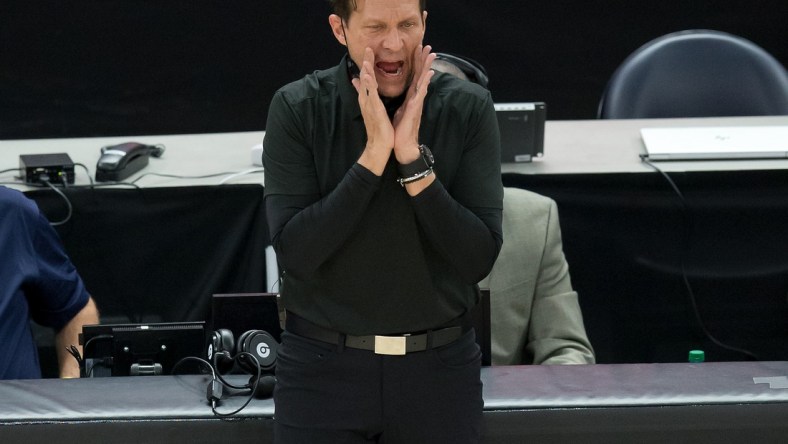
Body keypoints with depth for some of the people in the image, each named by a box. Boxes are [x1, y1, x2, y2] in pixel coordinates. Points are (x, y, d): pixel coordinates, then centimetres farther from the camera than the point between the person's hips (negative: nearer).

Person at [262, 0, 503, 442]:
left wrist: (413, 157, -20)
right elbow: (294, 253, -14)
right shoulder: (297, 109, -7)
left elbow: (479, 258, -11)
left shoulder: (469, 109, -6)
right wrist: (373, 155, -21)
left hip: (440, 367, 1)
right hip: (322, 367, -1)